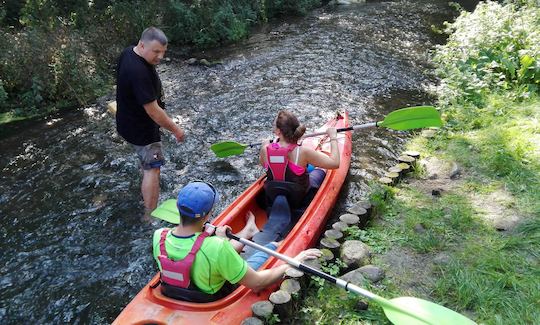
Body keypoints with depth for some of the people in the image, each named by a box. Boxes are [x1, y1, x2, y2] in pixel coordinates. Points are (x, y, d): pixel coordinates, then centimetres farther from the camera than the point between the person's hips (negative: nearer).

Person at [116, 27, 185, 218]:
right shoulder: (139, 72, -36)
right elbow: (153, 111, -32)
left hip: (128, 121, 10)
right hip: (141, 129, -10)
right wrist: (175, 129, -20)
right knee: (152, 168, -3)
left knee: (148, 161, 31)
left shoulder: (128, 52, -4)